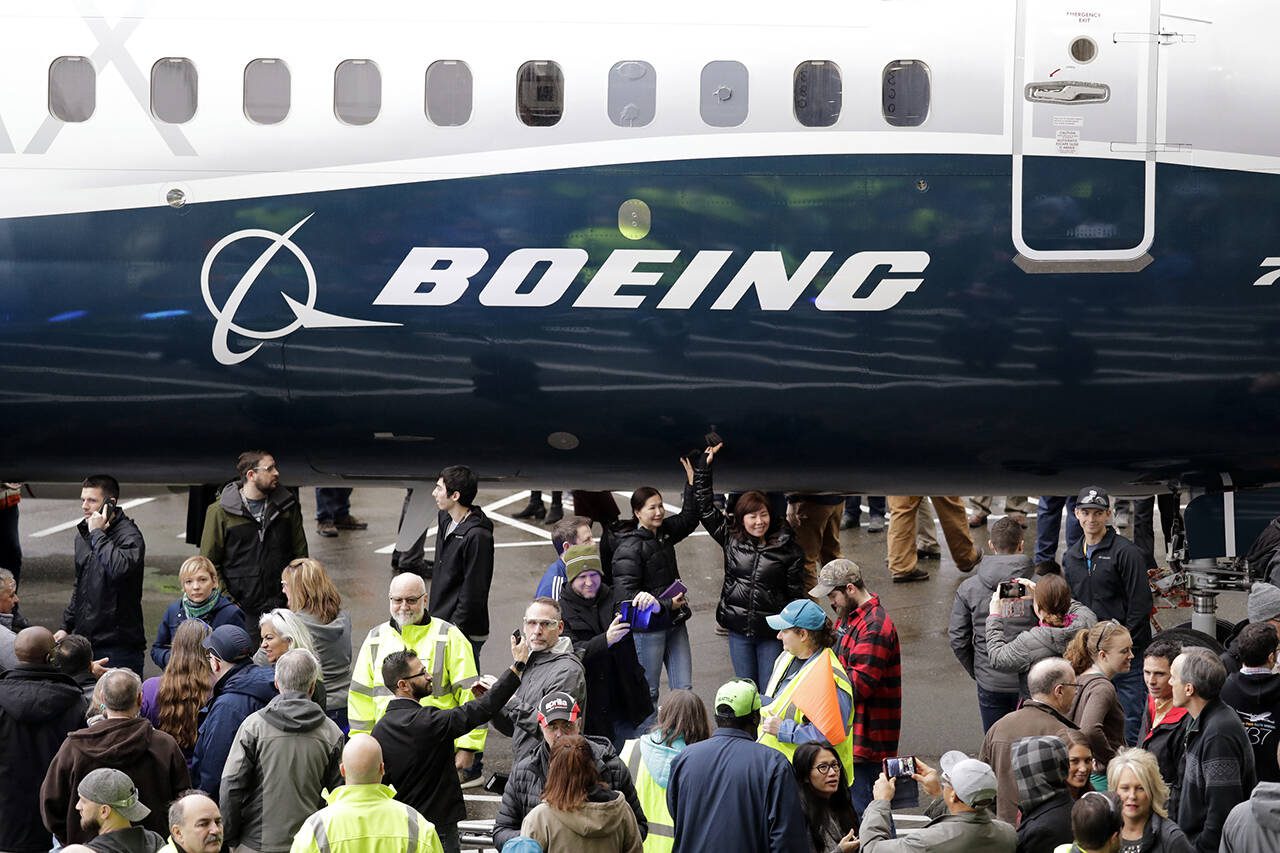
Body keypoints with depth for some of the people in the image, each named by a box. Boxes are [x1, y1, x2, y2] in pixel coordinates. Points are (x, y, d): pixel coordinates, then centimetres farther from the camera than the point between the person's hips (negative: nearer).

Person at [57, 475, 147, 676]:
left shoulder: (129, 535, -12)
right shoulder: (83, 534, 14)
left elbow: (120, 568, -34)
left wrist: (97, 533, -22)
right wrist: (66, 627, 20)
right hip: (84, 639, 8)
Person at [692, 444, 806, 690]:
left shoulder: (788, 547, -6)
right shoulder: (730, 537, 0)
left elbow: (796, 592, -3)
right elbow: (705, 507, 3)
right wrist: (705, 466, -1)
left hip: (771, 632, -3)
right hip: (739, 630, 3)